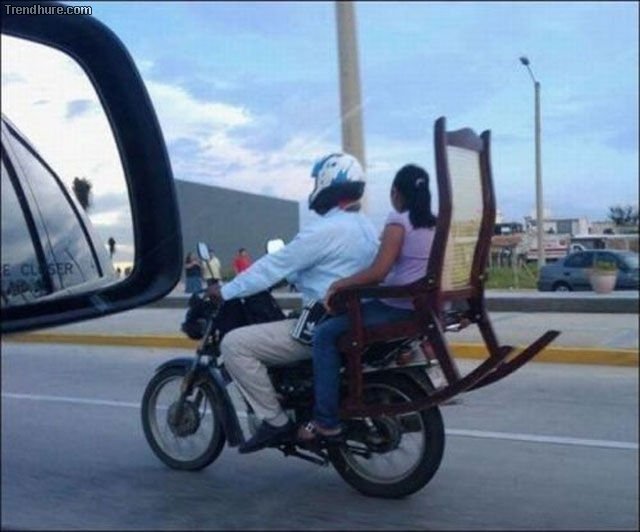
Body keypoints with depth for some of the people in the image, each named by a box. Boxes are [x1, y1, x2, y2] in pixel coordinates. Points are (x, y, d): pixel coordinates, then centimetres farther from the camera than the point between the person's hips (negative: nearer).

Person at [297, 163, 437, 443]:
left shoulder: (398, 220, -11)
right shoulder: (433, 223, 13)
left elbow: (378, 272, -20)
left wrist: (337, 284, -11)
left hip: (398, 308, -9)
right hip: (424, 309, 9)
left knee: (325, 334, -7)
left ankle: (326, 421, -11)